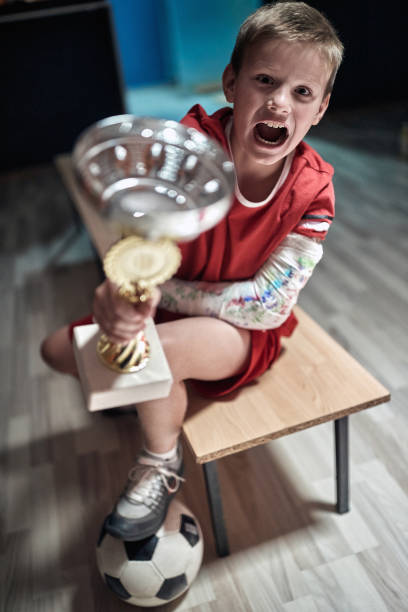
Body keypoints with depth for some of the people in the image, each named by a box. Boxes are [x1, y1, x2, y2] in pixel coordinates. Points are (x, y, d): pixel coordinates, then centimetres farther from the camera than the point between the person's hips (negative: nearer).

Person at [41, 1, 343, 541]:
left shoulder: (313, 191, -21)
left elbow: (267, 305, -22)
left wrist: (157, 289, -26)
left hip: (248, 332, -3)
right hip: (168, 309, 4)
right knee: (58, 350, -1)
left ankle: (161, 466, -2)